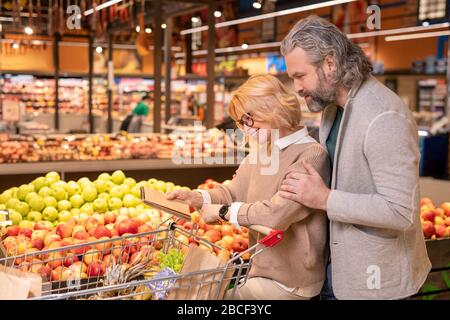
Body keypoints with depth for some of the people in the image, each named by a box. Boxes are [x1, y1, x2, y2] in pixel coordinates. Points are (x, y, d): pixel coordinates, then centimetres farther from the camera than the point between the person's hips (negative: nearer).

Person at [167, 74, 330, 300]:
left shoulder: (311, 155, -20)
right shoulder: (261, 151, 8)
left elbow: (277, 213, -27)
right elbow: (235, 191, 13)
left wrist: (224, 211, -17)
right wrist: (197, 198, -5)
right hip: (263, 267, 7)